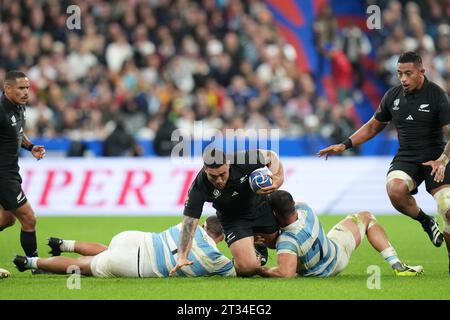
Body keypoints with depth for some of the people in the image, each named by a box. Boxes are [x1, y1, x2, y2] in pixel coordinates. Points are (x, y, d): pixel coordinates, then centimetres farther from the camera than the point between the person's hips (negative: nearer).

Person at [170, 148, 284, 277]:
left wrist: (277, 178, -33)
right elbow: (189, 221, -31)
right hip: (234, 220, -2)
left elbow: (271, 156, -14)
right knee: (248, 268, -15)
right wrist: (182, 257, -40)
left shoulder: (243, 161, -33)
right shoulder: (199, 188, -34)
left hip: (260, 205, 2)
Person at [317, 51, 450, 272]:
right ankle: (425, 222, -2)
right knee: (395, 189, -31)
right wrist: (345, 145, 11)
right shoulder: (393, 96, 6)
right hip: (405, 159, 3)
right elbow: (373, 126, 20)